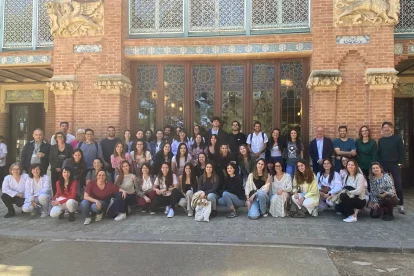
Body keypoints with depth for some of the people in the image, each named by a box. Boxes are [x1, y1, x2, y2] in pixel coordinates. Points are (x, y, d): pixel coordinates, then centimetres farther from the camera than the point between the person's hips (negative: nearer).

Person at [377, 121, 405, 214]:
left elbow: (402, 151, -3)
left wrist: (400, 163, -10)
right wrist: (379, 164, 3)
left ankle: (400, 205, 4)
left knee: (398, 185, -4)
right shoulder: (380, 140, 10)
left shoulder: (397, 138, -1)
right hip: (383, 165, 3)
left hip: (395, 165, -3)